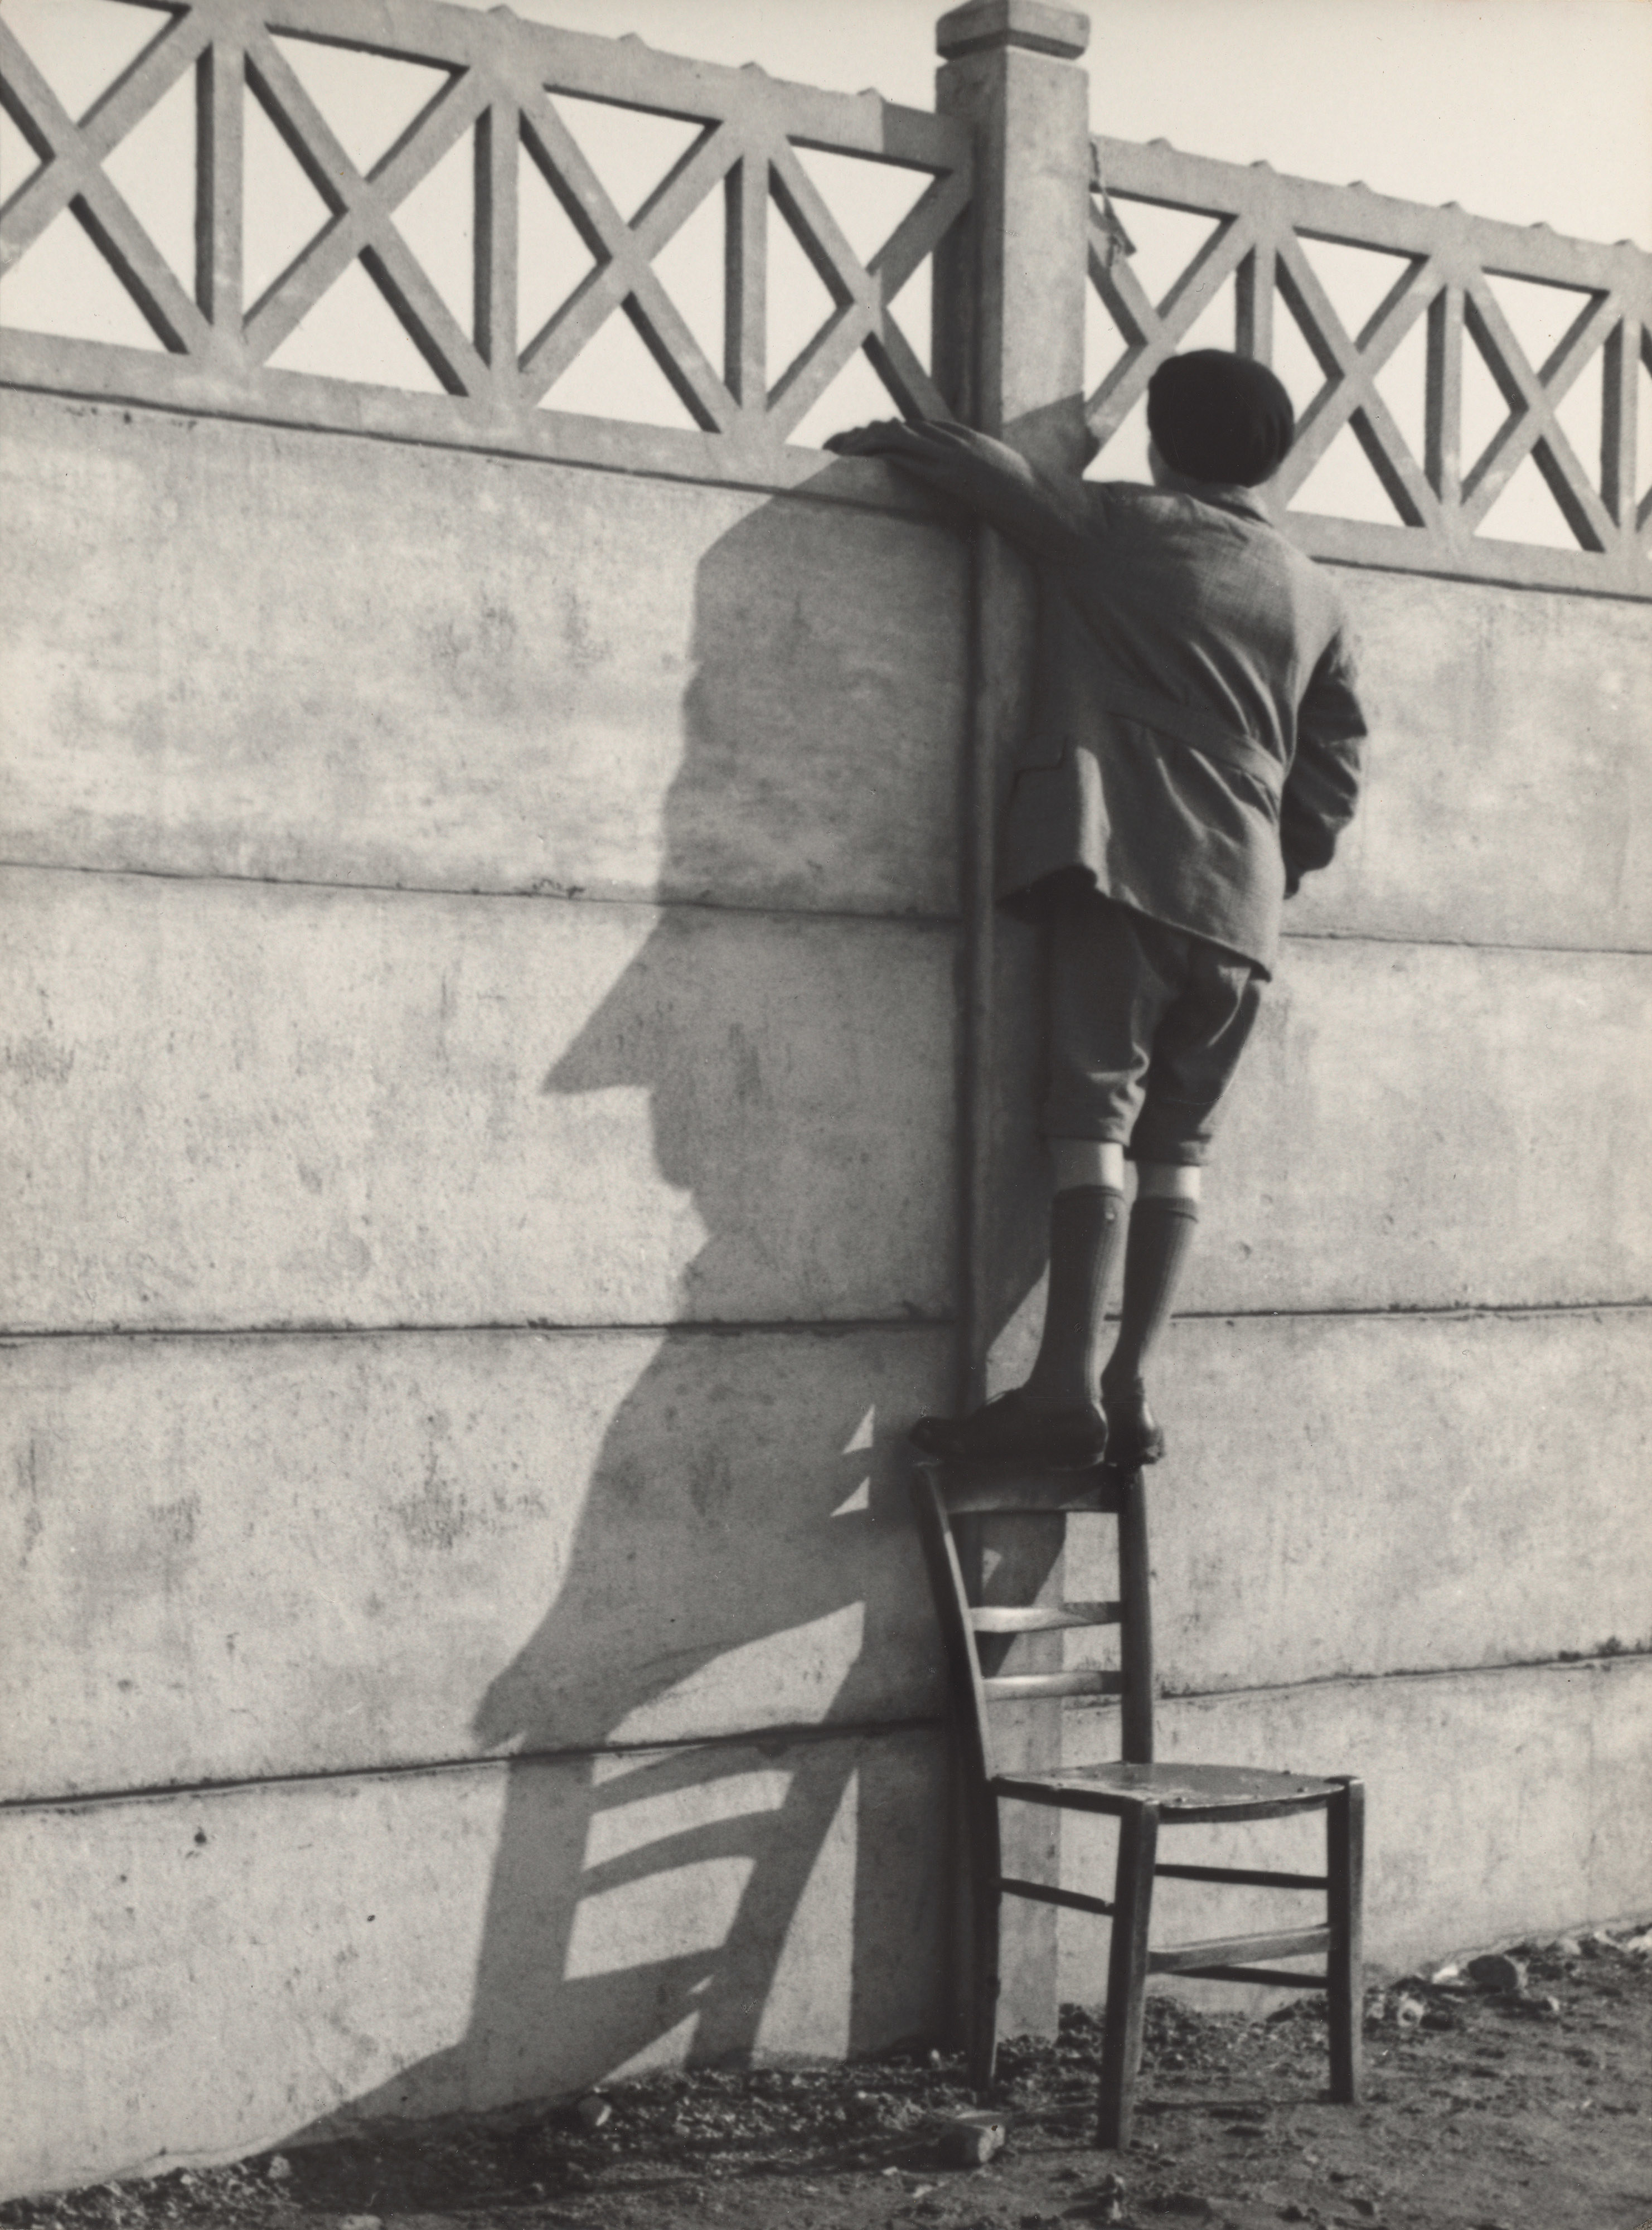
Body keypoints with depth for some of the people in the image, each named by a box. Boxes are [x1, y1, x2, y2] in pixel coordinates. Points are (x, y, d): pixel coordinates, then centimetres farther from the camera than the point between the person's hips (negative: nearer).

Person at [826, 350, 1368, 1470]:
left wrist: (884, 438, 19)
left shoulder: (1128, 529, 4)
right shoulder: (1316, 597, 16)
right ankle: (1132, 1388, 1)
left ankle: (1068, 1387, -19)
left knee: (1098, 1115, -10)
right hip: (1244, 906, 5)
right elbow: (1335, 774, 15)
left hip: (1129, 871, -4)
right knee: (1178, 1138, 7)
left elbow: (987, 468, 2)